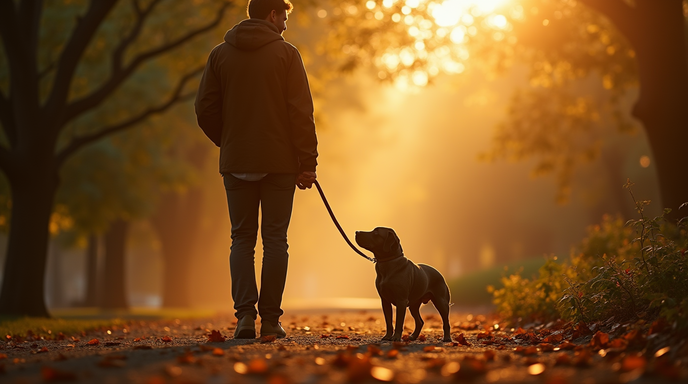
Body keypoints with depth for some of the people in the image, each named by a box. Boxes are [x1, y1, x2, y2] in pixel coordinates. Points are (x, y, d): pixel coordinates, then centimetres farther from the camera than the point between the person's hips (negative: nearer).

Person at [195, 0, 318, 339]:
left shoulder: (220, 54, 6)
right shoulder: (286, 53, -3)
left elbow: (205, 111, 4)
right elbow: (301, 113, -8)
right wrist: (307, 163, -5)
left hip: (236, 162, 3)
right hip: (279, 162, -2)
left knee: (242, 238, 8)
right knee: (274, 239, 4)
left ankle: (244, 314, -5)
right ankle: (270, 320, 4)